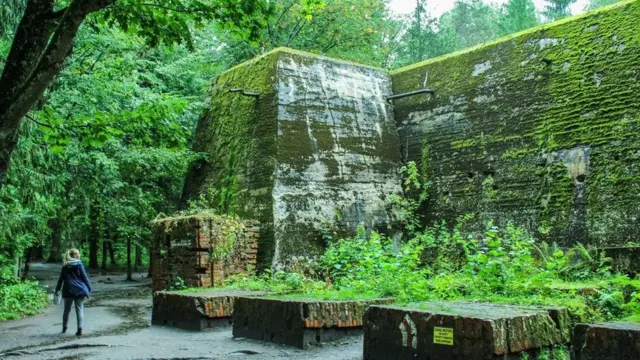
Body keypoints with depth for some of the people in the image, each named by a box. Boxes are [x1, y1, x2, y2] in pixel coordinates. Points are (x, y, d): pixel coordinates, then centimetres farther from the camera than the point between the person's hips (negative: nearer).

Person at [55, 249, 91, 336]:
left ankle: (64, 328, 26)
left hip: (68, 291, 3)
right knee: (79, 310, -2)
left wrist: (57, 289, 22)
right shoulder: (79, 264, -3)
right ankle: (80, 329, -12)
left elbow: (61, 279, 12)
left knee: (67, 310, 17)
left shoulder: (65, 266, 8)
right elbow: (84, 277, -3)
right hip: (79, 290, -3)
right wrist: (89, 289, 3)